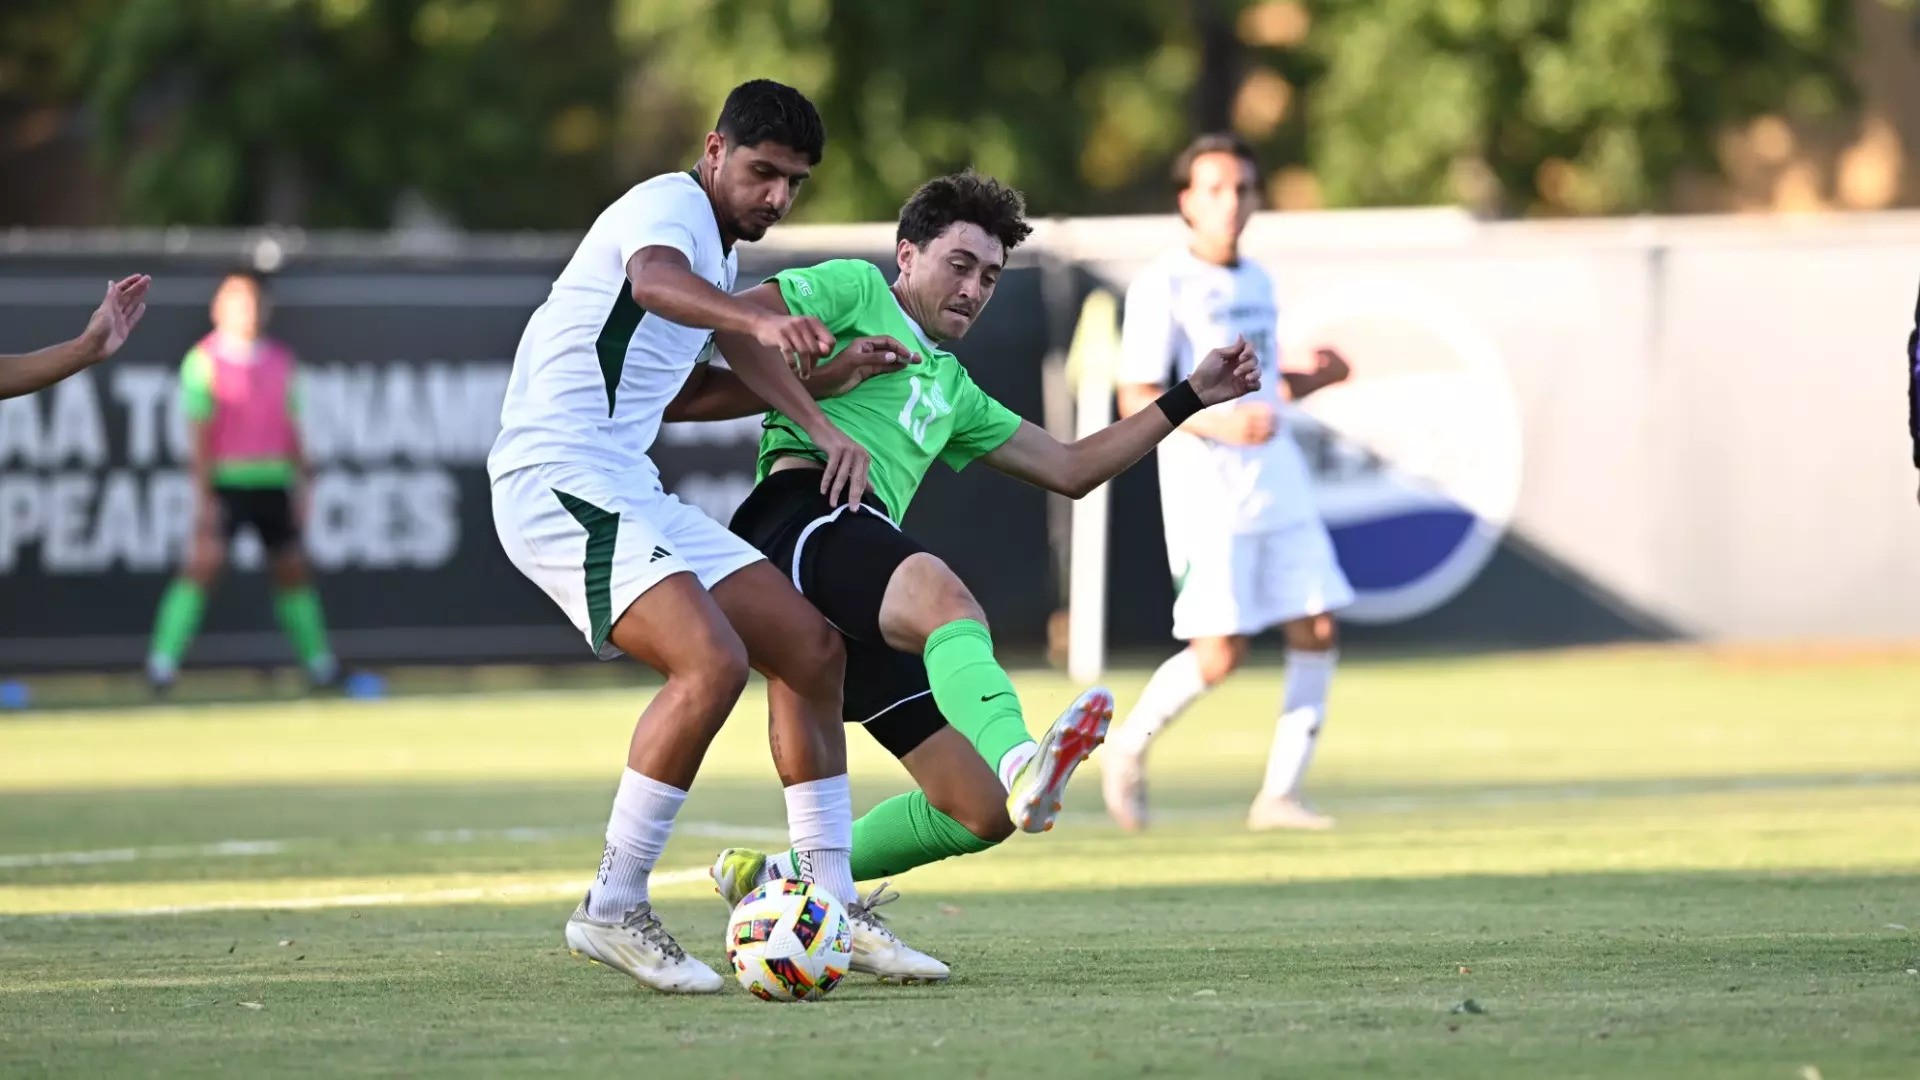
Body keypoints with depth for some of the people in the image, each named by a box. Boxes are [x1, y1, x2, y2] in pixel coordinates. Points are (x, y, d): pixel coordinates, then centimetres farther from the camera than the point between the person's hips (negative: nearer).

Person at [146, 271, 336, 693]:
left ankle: (318, 660, 18)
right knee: (201, 567, -12)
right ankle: (163, 661, -11)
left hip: (274, 483, 5)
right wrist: (205, 496, -13)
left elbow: (291, 428, 13)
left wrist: (302, 483, 9)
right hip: (225, 481, -5)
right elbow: (199, 435, -8)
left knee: (293, 572, 9)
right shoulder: (204, 361, -5)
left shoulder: (281, 360, 9)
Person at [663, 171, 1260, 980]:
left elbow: (1070, 468, 36)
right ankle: (1021, 763, -70)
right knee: (944, 596, -41)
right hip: (802, 511, -9)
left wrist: (1191, 398, 33)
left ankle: (774, 879, 16)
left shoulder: (951, 390, 36)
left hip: (859, 611, 9)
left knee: (980, 813, 3)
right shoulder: (856, 290, 14)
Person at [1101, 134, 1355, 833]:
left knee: (1317, 633, -2)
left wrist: (1315, 379, 6)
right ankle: (1130, 745, 14)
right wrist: (1218, 423, -27)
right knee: (1220, 653, -11)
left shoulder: (1256, 281, 15)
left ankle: (1279, 794, 5)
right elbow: (1137, 401, -13)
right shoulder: (1162, 286, -8)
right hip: (1205, 487, -7)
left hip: (1276, 479, 7)